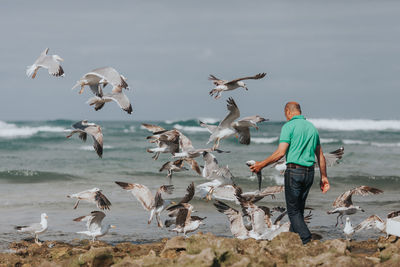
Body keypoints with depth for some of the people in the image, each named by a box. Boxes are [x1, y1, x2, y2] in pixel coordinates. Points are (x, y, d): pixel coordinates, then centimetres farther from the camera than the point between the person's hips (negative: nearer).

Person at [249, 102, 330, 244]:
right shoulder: (312, 127, 14)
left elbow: (280, 153, -15)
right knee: (299, 209, 15)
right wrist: (324, 177, 21)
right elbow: (320, 155, 15)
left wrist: (261, 164, -7)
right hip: (309, 172, 6)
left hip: (294, 171, -6)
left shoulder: (289, 126, -7)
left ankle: (306, 241, -15)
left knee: (293, 210, -2)